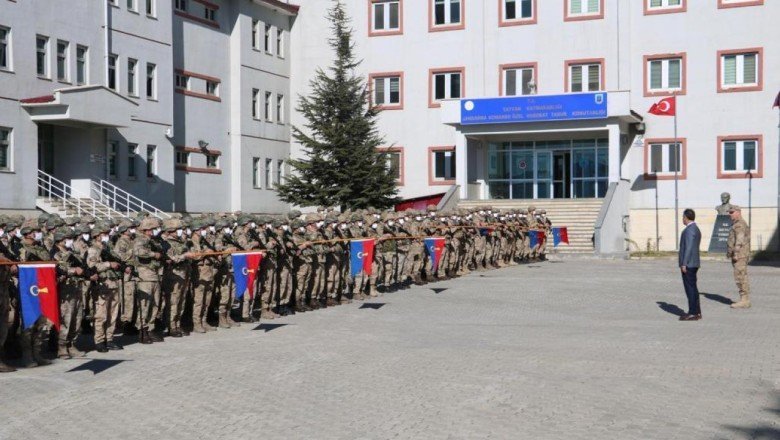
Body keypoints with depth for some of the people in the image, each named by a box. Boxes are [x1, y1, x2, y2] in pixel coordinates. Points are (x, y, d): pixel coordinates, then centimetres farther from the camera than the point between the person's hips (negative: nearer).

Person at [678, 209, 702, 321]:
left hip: (688, 264, -10)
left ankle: (693, 313, -5)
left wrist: (684, 264, -20)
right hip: (693, 263, 10)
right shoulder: (696, 229, 17)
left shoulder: (689, 229, -15)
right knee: (692, 288, 13)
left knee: (690, 288, -7)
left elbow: (689, 247, -20)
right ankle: (696, 312, 16)